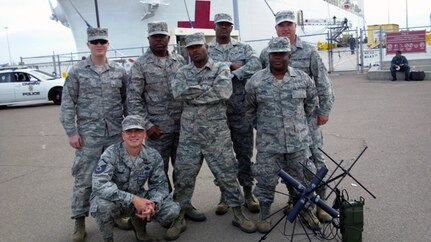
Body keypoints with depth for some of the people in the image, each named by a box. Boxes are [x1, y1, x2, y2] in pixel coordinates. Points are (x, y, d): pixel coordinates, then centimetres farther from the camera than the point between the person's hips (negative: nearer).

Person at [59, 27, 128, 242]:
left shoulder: (119, 71, 6)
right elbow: (67, 104, 0)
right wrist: (71, 132, -6)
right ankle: (79, 221, 16)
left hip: (116, 134, 2)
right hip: (88, 135, -2)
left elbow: (127, 101, 12)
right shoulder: (77, 71, 1)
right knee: (84, 179, 2)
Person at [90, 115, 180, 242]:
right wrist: (133, 199, -40)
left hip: (138, 199, 3)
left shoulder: (153, 156, -10)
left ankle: (139, 223, 15)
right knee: (102, 205, -38)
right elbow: (99, 184, -35)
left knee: (172, 209, -15)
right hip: (113, 199, -3)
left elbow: (160, 185, -4)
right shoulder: (112, 154, -22)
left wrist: (152, 204, -27)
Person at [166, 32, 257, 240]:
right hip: (189, 135, 2)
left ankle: (239, 215, 22)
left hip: (217, 134, -2)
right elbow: (177, 92, -13)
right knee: (183, 178, 7)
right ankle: (179, 220, 22)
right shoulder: (182, 72, 8)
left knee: (227, 175, 5)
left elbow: (224, 92, -19)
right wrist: (208, 88, -16)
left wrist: (192, 94, -15)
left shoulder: (221, 69, 1)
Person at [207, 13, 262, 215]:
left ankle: (247, 192, 20)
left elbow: (256, 66, -10)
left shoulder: (244, 48, 9)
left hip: (241, 109, 1)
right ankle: (225, 194, 22)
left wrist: (231, 74, -15)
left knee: (245, 153, 7)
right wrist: (230, 66, -13)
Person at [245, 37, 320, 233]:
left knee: (304, 178, 13)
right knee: (266, 181, 7)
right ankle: (264, 215, 27)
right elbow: (249, 110, 8)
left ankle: (307, 210, 35)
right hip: (268, 144, -1)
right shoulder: (255, 81, -6)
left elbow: (311, 103, 13)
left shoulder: (302, 78, -1)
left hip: (298, 142, 2)